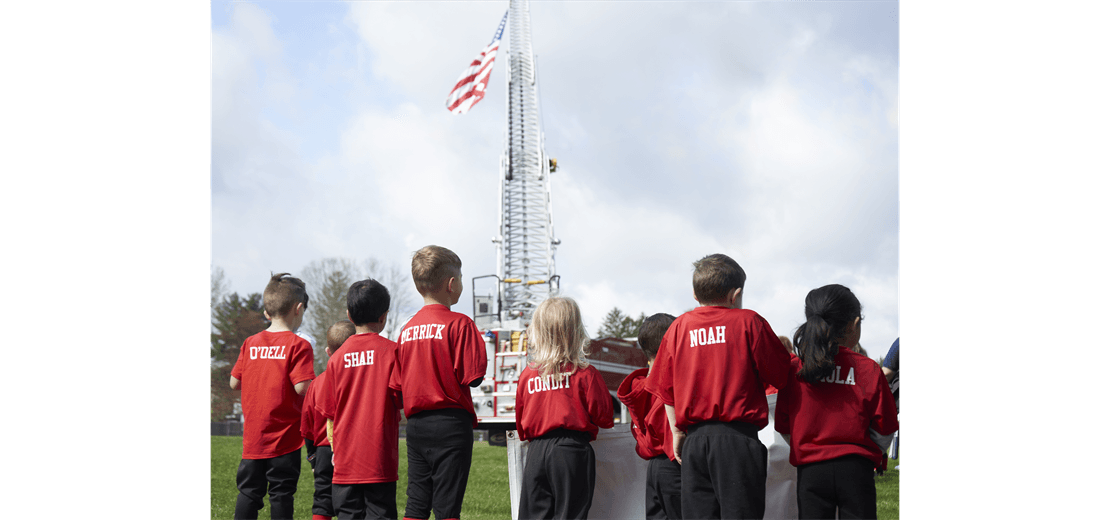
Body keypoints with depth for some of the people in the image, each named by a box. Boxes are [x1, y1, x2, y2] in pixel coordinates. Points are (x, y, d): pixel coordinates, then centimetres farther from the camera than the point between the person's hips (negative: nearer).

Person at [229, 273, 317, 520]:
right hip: (285, 438, -4)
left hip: (253, 438, 4)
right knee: (282, 494, 1)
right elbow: (302, 387, -18)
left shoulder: (250, 344, 5)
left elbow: (234, 383, 8)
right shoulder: (298, 345, -10)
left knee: (248, 492, 10)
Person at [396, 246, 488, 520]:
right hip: (450, 423, -6)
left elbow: (400, 382, 9)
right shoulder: (459, 323, -10)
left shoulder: (408, 328, 8)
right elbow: (473, 376, -14)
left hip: (415, 424, 6)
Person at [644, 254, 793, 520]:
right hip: (737, 437, -3)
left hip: (694, 438, 4)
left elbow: (666, 389, 13)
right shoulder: (748, 321, -2)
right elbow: (780, 375, 1)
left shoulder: (678, 326, 9)